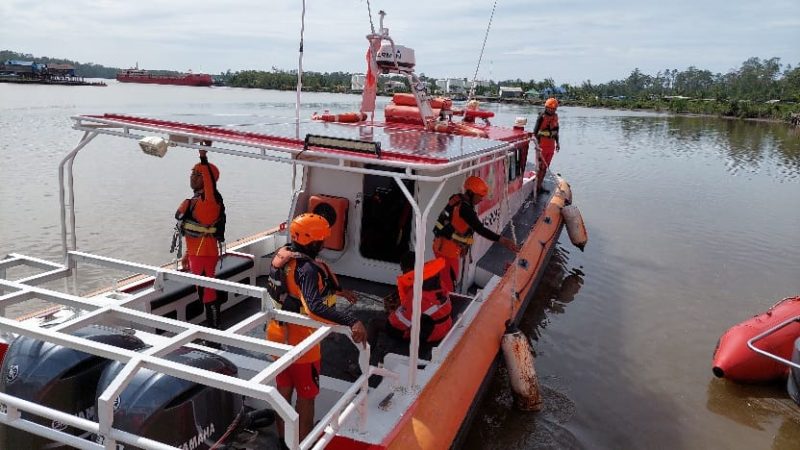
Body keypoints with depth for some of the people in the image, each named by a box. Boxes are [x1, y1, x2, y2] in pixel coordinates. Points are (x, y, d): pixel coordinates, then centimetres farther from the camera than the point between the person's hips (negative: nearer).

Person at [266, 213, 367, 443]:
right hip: (300, 341, -8)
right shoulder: (308, 268, -28)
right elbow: (316, 307, -42)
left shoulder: (281, 255, -2)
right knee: (306, 396, 11)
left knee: (283, 389, 23)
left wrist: (338, 291, 15)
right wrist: (352, 321, -49)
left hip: (279, 335, 8)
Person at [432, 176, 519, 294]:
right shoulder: (465, 208, -24)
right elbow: (480, 229, -31)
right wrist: (501, 240, -36)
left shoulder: (456, 199, 3)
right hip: (448, 250, -9)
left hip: (440, 244, 9)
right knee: (449, 283, 1)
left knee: (445, 279, 23)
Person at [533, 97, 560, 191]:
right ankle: (537, 186, -1)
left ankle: (539, 185, 18)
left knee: (546, 166, 10)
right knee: (541, 166, -7)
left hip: (551, 144, 7)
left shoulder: (555, 117, 9)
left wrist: (557, 142, 19)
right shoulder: (542, 117, -12)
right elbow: (535, 130, -13)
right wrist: (537, 143, -20)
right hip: (542, 144, -7)